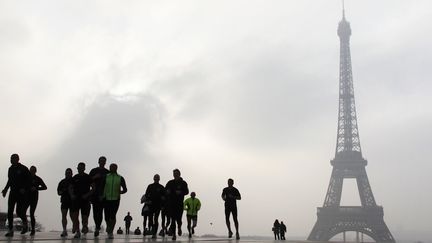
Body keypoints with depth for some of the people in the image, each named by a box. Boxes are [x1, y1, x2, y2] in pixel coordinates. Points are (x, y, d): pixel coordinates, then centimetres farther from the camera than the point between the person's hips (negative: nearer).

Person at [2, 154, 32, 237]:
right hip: (13, 193, 5)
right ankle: (10, 230, -2)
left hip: (22, 193, -5)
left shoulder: (23, 169, -7)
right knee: (10, 211, -6)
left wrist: (24, 189, -19)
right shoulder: (10, 169, 11)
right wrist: (5, 189, 13)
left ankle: (25, 223, 23)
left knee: (19, 211, -8)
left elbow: (29, 180, -8)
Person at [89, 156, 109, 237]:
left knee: (100, 211, -7)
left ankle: (97, 228, -4)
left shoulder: (107, 172, 11)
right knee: (95, 211, 0)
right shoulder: (93, 171, 12)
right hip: (95, 194, 1)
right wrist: (94, 177, -8)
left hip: (103, 194, -1)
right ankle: (97, 226, 18)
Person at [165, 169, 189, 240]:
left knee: (178, 218, -6)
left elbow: (186, 191, -1)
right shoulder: (170, 183, 12)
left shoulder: (183, 183, 5)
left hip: (179, 203, -2)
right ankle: (173, 234, 2)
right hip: (171, 203, 2)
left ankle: (179, 227, 29)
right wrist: (167, 191, -7)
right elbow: (165, 190, 16)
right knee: (173, 219, -3)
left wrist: (181, 192, -19)